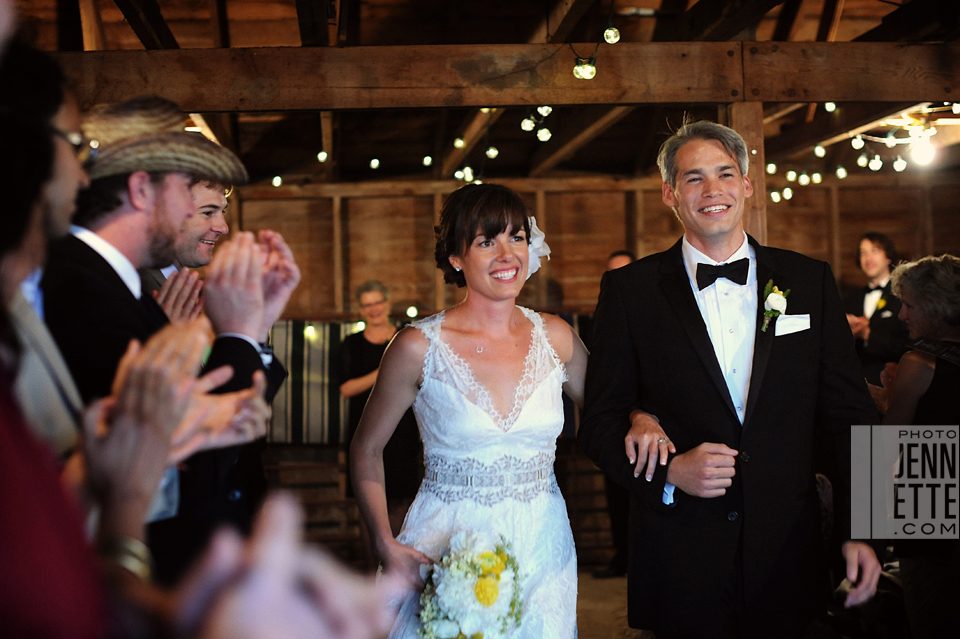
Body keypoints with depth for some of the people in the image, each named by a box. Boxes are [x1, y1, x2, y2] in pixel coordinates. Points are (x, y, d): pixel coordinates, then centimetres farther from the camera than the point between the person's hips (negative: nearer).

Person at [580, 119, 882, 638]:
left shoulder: (810, 281, 5)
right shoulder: (629, 289, 0)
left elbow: (849, 415, 6)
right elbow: (600, 422, 1)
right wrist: (669, 471, -16)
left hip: (787, 554, 2)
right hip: (677, 560, -2)